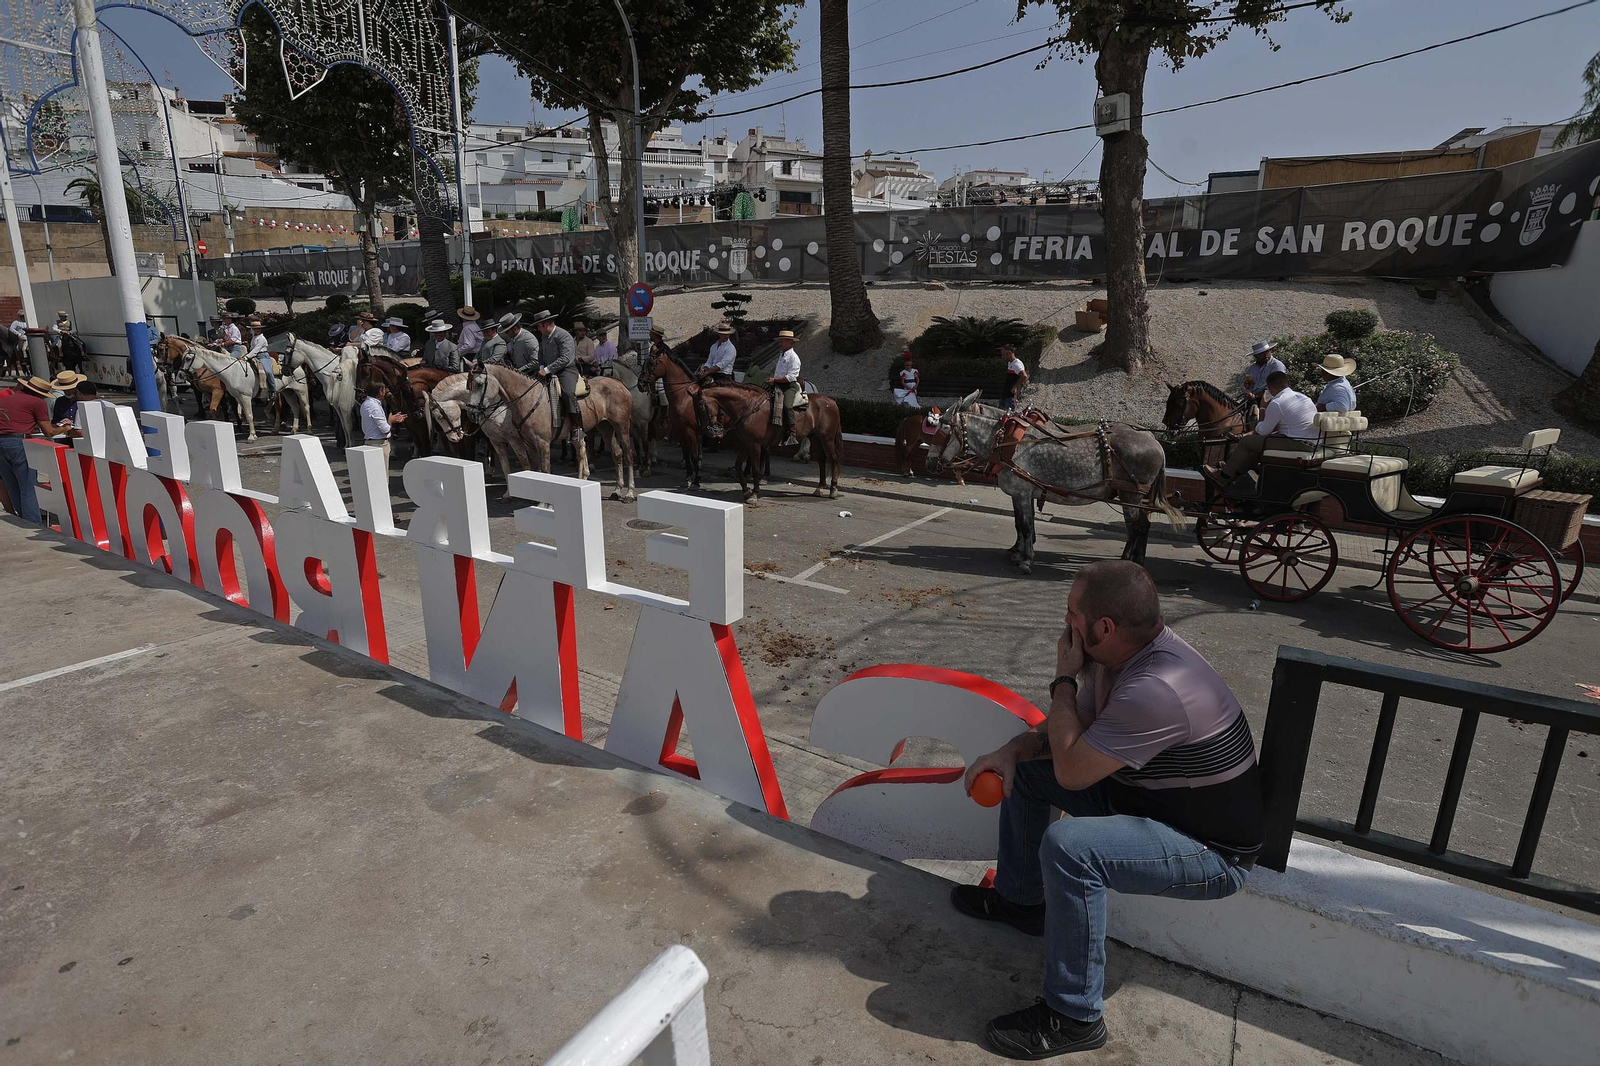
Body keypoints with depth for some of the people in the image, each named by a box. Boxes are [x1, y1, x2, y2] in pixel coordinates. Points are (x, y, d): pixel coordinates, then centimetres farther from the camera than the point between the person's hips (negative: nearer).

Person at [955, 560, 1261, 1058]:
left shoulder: (1156, 689, -35)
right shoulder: (1126, 654, -5)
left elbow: (1070, 771, -27)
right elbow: (1069, 729, 8)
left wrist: (1064, 678, -18)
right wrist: (1012, 750, -11)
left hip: (1213, 854, -9)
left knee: (1066, 845, -34)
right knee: (1023, 770, 10)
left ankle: (1074, 1017, -14)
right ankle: (1020, 898, 28)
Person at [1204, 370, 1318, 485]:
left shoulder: (1276, 403, -15)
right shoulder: (1304, 397, 15)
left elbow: (1263, 431, -6)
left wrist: (1262, 418, 17)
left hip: (1296, 445, -9)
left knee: (1246, 441, 1)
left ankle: (1224, 475, 14)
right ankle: (1236, 471, 30)